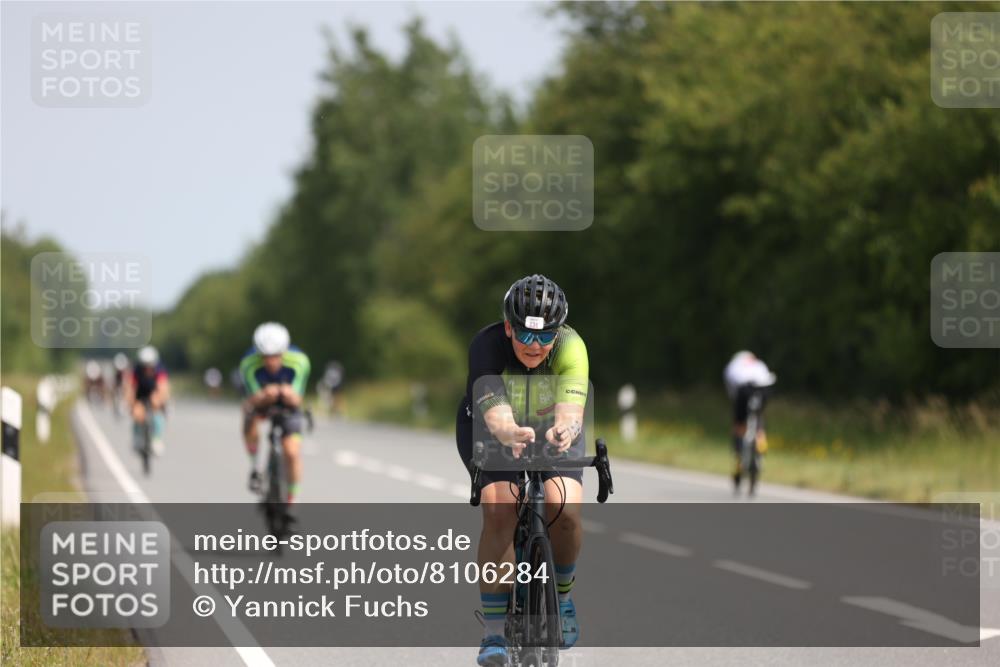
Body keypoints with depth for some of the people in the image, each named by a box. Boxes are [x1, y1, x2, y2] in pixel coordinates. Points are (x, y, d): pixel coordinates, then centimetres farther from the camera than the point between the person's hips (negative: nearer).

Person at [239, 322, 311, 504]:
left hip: (288, 405, 0)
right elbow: (253, 400, -32)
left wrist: (290, 395, -53)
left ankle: (290, 500, 5)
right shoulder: (249, 364, -31)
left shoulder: (299, 361, -30)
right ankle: (254, 467, -14)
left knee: (292, 452, -15)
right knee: (250, 416, -35)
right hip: (262, 402, 0)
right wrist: (264, 396, -55)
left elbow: (296, 399, -29)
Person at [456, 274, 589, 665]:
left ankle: (561, 597, 6)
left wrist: (563, 430, -68)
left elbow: (571, 409, -44)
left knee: (565, 511, -24)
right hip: (493, 433, -1)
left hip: (553, 433, 1)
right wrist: (512, 435, -68)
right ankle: (493, 632, -18)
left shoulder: (570, 347, -30)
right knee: (499, 512, -27)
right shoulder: (487, 346, -32)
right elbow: (494, 415, -44)